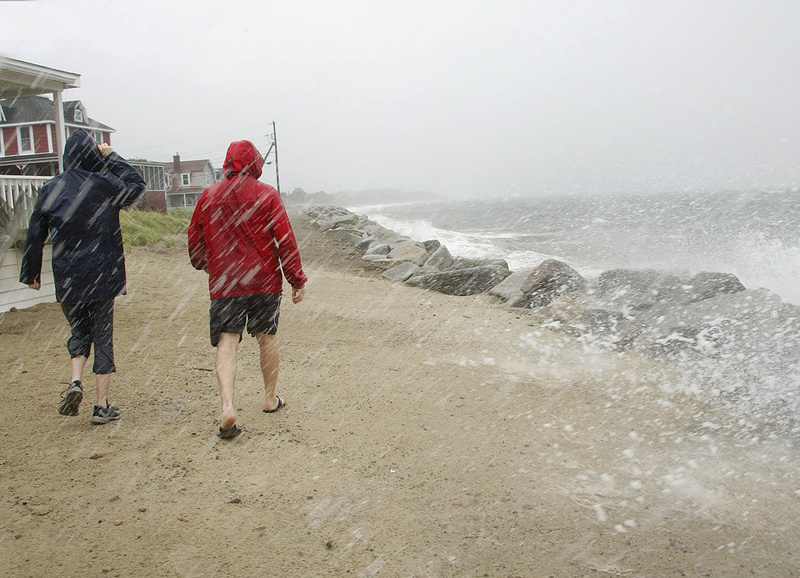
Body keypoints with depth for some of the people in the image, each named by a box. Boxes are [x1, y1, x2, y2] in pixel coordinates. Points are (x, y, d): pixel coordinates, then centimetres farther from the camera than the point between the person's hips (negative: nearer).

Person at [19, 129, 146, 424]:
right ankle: (102, 406, 8)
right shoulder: (106, 184, -7)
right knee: (103, 337, 6)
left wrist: (31, 274, 14)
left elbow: (35, 236, 4)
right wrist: (112, 157, 14)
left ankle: (75, 382, -1)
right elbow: (137, 186, 14)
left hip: (67, 279, 2)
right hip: (102, 276, -2)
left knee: (79, 331, 21)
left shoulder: (50, 189, 0)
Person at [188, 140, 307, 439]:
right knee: (267, 337, 15)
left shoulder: (208, 196, 4)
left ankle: (227, 406, -19)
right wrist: (297, 280, 0)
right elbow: (285, 239, -6)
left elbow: (195, 240, 11)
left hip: (224, 283, 1)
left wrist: (205, 266, 31)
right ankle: (270, 399, 28)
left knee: (226, 342, -2)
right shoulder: (266, 194, -3)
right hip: (264, 280, 0)